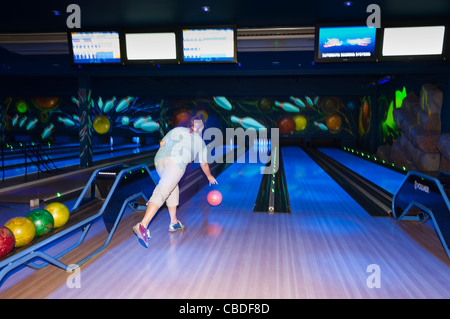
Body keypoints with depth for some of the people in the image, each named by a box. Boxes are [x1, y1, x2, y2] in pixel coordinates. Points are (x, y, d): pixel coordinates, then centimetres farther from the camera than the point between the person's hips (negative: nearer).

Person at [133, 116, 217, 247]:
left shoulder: (178, 130, 29)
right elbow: (204, 164, 36)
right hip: (176, 162, -4)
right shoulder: (199, 141, 27)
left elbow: (162, 143, 17)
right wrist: (209, 176, 53)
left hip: (159, 160, 5)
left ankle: (174, 223, 28)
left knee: (173, 189, 22)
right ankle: (142, 226, -29)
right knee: (161, 192, -15)